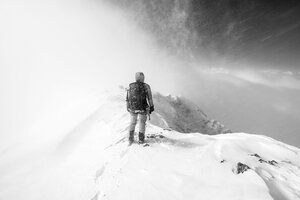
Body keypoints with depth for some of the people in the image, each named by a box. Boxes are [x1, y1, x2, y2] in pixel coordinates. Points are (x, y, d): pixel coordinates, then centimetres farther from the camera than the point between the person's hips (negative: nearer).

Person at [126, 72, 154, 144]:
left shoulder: (130, 86, -3)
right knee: (142, 123, 16)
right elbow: (149, 98, -9)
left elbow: (127, 98, 2)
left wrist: (128, 108, 13)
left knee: (132, 122, 21)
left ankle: (131, 139, 21)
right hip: (143, 109, -2)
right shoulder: (146, 86, -12)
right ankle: (141, 139, 22)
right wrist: (151, 107, 3)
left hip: (132, 108, 2)